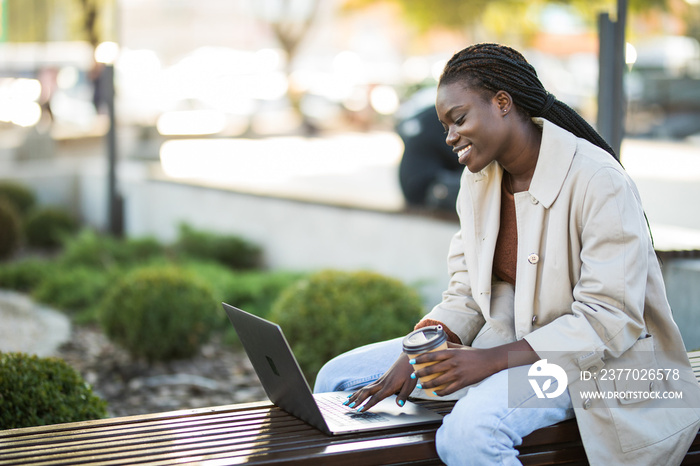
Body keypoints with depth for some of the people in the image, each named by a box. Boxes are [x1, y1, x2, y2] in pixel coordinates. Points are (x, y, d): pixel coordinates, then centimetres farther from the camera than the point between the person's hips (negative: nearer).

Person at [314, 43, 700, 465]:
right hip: (506, 341, 7)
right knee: (339, 378, -3)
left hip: (584, 362, -7)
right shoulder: (478, 178, 5)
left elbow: (608, 322, -22)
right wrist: (417, 352, -14)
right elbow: (467, 297, 7)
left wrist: (491, 359, -29)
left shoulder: (599, 183, -19)